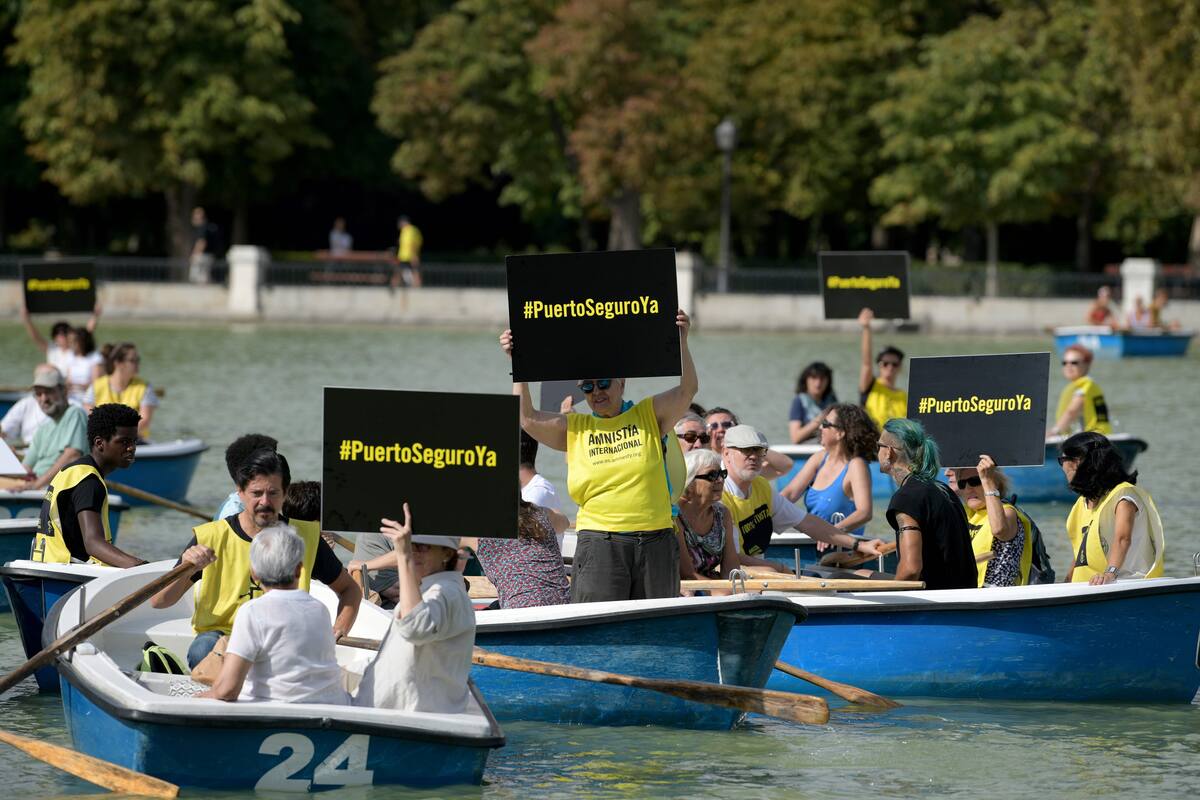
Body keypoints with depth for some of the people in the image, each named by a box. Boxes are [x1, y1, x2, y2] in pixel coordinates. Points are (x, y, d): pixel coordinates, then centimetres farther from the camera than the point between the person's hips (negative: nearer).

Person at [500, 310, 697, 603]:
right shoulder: (575, 428, 12)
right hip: (599, 543, 0)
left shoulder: (650, 416, 8)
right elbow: (528, 417, 5)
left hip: (655, 543, 0)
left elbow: (687, 390, -2)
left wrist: (681, 342, -16)